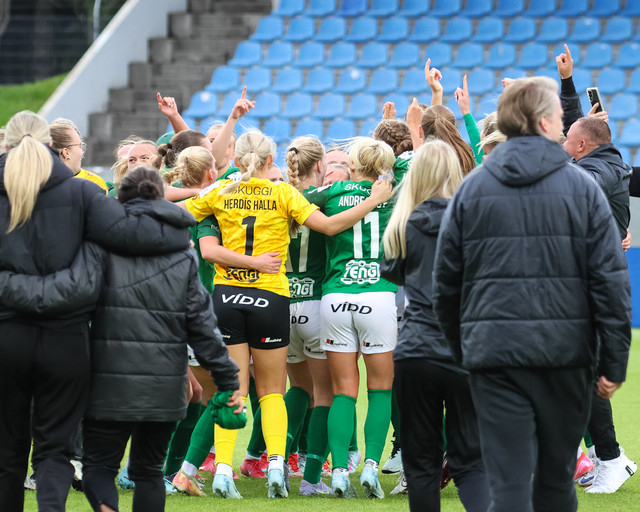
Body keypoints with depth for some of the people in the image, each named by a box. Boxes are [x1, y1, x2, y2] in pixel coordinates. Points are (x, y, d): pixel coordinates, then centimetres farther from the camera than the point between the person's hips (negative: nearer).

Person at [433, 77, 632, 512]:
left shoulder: (471, 190, 6)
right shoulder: (582, 189, -1)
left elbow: (445, 283, 9)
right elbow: (611, 281, -4)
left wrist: (463, 348, 21)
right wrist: (615, 362, 0)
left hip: (494, 350, 1)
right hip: (565, 352, -1)